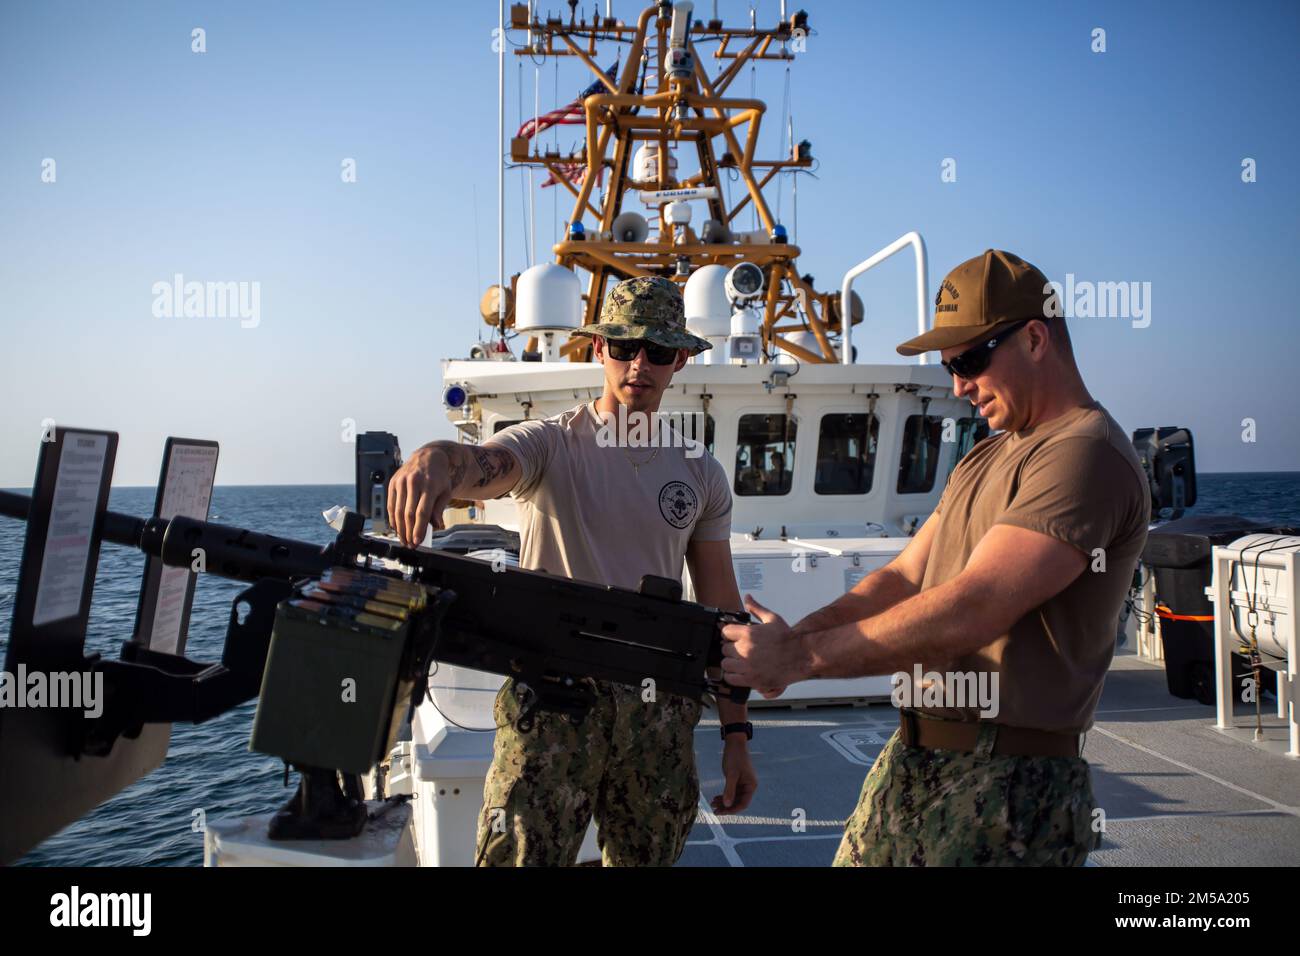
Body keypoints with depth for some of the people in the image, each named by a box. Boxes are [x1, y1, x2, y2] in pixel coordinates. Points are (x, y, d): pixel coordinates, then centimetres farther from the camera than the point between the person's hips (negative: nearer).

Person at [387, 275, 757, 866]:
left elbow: (720, 607, 12)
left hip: (658, 708, 4)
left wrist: (736, 733, 9)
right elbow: (484, 463, -26)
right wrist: (437, 461, -52)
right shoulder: (549, 444, -3)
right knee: (517, 855, -9)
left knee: (647, 858, 12)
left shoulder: (702, 474, 9)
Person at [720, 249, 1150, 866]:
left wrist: (798, 658, -20)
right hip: (911, 759, 8)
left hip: (1008, 785, -7)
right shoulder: (985, 460, 16)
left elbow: (969, 612, -25)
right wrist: (790, 636, -6)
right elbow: (900, 580, 11)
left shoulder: (1087, 455, -15)